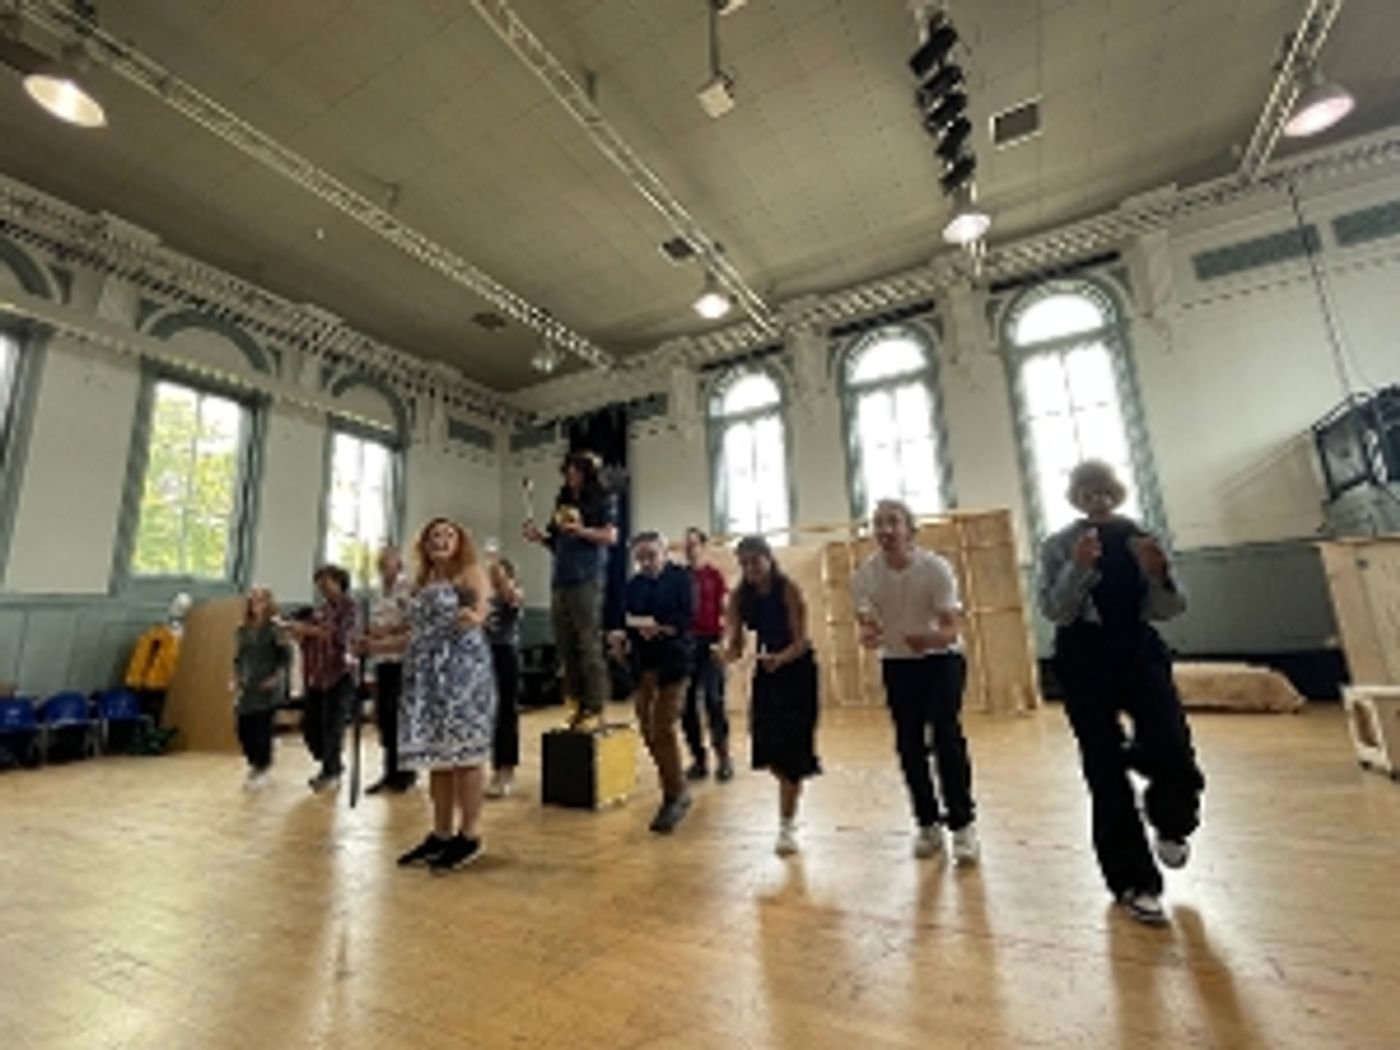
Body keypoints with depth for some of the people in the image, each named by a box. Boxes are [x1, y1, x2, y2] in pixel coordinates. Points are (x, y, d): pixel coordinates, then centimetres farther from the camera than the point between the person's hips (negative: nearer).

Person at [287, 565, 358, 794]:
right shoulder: (318, 610, 14)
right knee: (310, 725, 9)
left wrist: (308, 629, -17)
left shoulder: (348, 607, -3)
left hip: (338, 676, -7)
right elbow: (307, 639, 15)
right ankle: (332, 767, 28)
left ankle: (331, 774, 13)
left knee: (332, 728, -4)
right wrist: (298, 631, -4)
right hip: (315, 676, 7)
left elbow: (341, 636, -16)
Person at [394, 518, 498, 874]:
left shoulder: (470, 572, -1)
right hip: (426, 674, 7)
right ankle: (441, 834, 21)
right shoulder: (424, 582, 19)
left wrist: (474, 617, -38)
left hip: (462, 669, -7)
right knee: (435, 752, 10)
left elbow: (482, 606, -18)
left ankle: (470, 836, 7)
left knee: (463, 750, -4)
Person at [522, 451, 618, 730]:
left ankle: (595, 704, -2)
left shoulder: (600, 501, 5)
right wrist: (540, 537, 5)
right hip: (561, 580, 6)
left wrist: (580, 530, -14)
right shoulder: (563, 502, 21)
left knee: (589, 643, -8)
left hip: (587, 579, -6)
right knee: (565, 644, 6)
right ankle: (580, 701, 15)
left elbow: (611, 536, -5)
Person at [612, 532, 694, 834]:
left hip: (672, 659, -5)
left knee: (663, 730, -8)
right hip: (642, 662, 5)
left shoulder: (679, 577, -3)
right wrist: (622, 634, -15)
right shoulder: (634, 584, 10)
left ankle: (674, 796, 9)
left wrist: (660, 628, -25)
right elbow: (627, 619, 5)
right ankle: (677, 791, 27)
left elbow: (685, 619, -12)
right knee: (649, 732, 9)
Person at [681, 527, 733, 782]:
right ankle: (698, 759, 18)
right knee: (687, 703, 6)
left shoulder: (714, 575, 0)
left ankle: (723, 759, 9)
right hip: (684, 642, 3)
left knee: (713, 700, -4)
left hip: (709, 642, -3)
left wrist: (722, 641, -11)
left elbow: (725, 613, -1)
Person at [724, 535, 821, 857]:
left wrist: (780, 658, -44)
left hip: (796, 670, -4)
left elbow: (801, 642, -25)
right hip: (766, 671, 4)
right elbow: (736, 642, -9)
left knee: (790, 747, -4)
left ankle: (787, 825, 11)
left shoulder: (789, 590, -20)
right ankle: (793, 791, 40)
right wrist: (731, 651, -32)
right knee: (767, 746, 7)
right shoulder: (740, 595, -8)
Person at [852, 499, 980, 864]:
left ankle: (962, 825, 3)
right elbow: (868, 628, -16)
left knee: (947, 736, -12)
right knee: (909, 744, 3)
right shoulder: (865, 575, -14)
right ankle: (927, 824, 19)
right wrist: (868, 636, -41)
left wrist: (929, 638, -45)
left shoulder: (936, 568, -21)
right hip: (896, 664, 2)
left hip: (942, 659, -2)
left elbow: (951, 631, -22)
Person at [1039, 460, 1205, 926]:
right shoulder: (1059, 545, -2)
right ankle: (1133, 882, 20)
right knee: (1106, 773, 1)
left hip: (1139, 652, 2)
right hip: (1084, 662, -2)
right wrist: (1078, 567, -24)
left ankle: (1170, 824, 28)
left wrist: (1159, 572, -17)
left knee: (1174, 755, -11)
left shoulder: (1141, 537, 5)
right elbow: (1054, 611, -11)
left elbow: (1168, 610, 3)